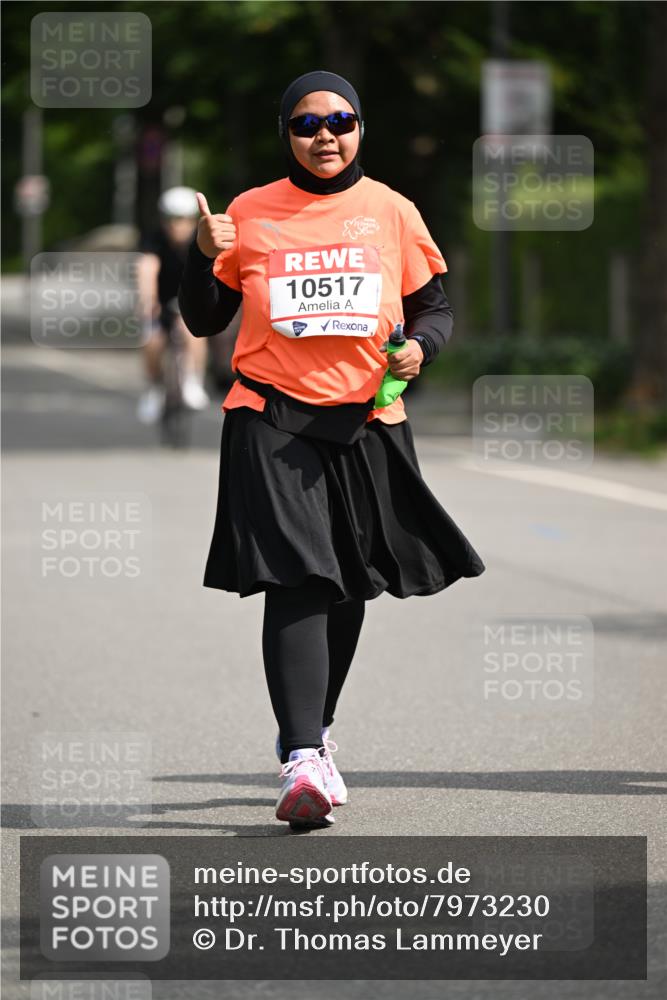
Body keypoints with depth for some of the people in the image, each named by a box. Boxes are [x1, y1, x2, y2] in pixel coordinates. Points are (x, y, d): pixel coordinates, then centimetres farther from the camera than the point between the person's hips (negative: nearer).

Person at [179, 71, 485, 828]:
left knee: (347, 587, 12)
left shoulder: (391, 212, 6)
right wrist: (204, 256, -10)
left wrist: (419, 345, -10)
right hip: (273, 424, -3)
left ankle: (314, 732, 34)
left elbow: (433, 307, 12)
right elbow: (204, 321, 8)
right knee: (296, 581, -16)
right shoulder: (249, 214, 3)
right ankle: (302, 761, -24)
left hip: (365, 424, 3)